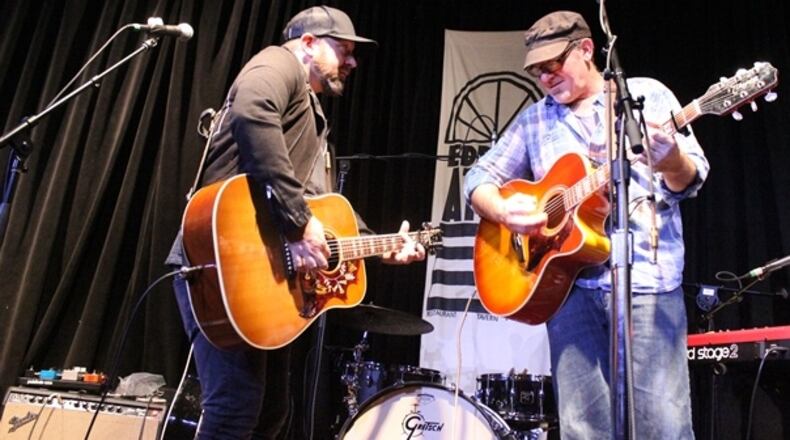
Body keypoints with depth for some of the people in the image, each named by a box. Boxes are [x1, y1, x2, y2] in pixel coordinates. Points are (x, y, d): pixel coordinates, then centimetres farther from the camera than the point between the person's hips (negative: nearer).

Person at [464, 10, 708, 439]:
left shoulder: (647, 94, 7)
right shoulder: (533, 119, 15)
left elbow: (691, 178, 2)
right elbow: (479, 176, 13)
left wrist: (671, 162, -23)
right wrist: (502, 210, -9)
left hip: (645, 277, -2)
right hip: (568, 281, 3)